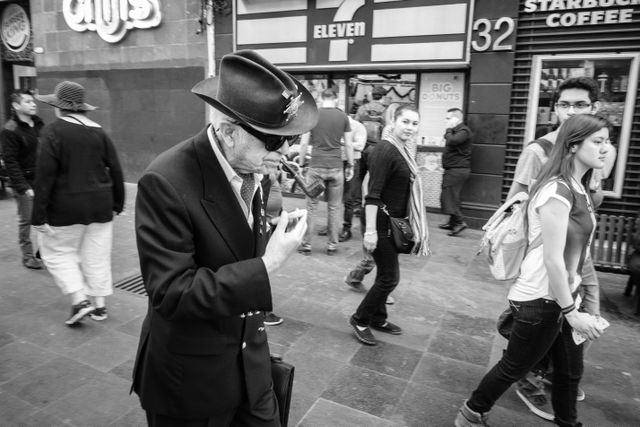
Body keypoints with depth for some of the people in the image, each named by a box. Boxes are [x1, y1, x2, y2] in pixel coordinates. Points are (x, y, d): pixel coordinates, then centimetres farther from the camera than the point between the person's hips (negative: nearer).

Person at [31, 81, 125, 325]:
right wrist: (117, 203, 14)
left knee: (58, 252, 13)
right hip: (100, 205, 4)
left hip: (65, 208, -4)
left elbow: (45, 176, -14)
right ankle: (100, 305, 19)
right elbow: (115, 170, 4)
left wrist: (39, 216, -11)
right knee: (97, 255, 12)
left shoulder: (54, 131, -10)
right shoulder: (98, 131, 3)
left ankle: (80, 301, 3)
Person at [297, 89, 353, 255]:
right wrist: (350, 165, 12)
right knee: (334, 207, 9)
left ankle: (306, 244, 13)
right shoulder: (343, 116, 3)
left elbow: (304, 143, -1)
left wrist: (300, 164, 7)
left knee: (311, 207, 8)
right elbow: (348, 145, 3)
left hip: (316, 167, -1)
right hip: (336, 168, 1)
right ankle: (332, 245, 15)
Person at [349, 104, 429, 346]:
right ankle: (360, 320, 14)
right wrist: (370, 230, -27)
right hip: (382, 223, -9)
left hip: (394, 223, 9)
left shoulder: (401, 150, 10)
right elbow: (372, 195, -23)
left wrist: (404, 225, 25)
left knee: (386, 275, 17)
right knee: (390, 278, -3)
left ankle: (378, 319, 32)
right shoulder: (385, 151, -19)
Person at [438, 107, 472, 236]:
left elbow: (452, 141, -27)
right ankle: (452, 222, 21)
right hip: (453, 169, 10)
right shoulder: (455, 130, 19)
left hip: (458, 169, -10)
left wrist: (448, 130, -12)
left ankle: (459, 222, -11)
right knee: (451, 196, 14)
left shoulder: (463, 131, -12)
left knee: (448, 196, -13)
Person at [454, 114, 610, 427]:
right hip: (541, 300, -9)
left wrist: (572, 297, 11)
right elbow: (552, 259, -23)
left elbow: (573, 253, 10)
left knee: (570, 371, 20)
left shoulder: (578, 189, 8)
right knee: (514, 367, 9)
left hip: (560, 295, 9)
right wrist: (571, 312, -18)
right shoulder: (558, 191, -22)